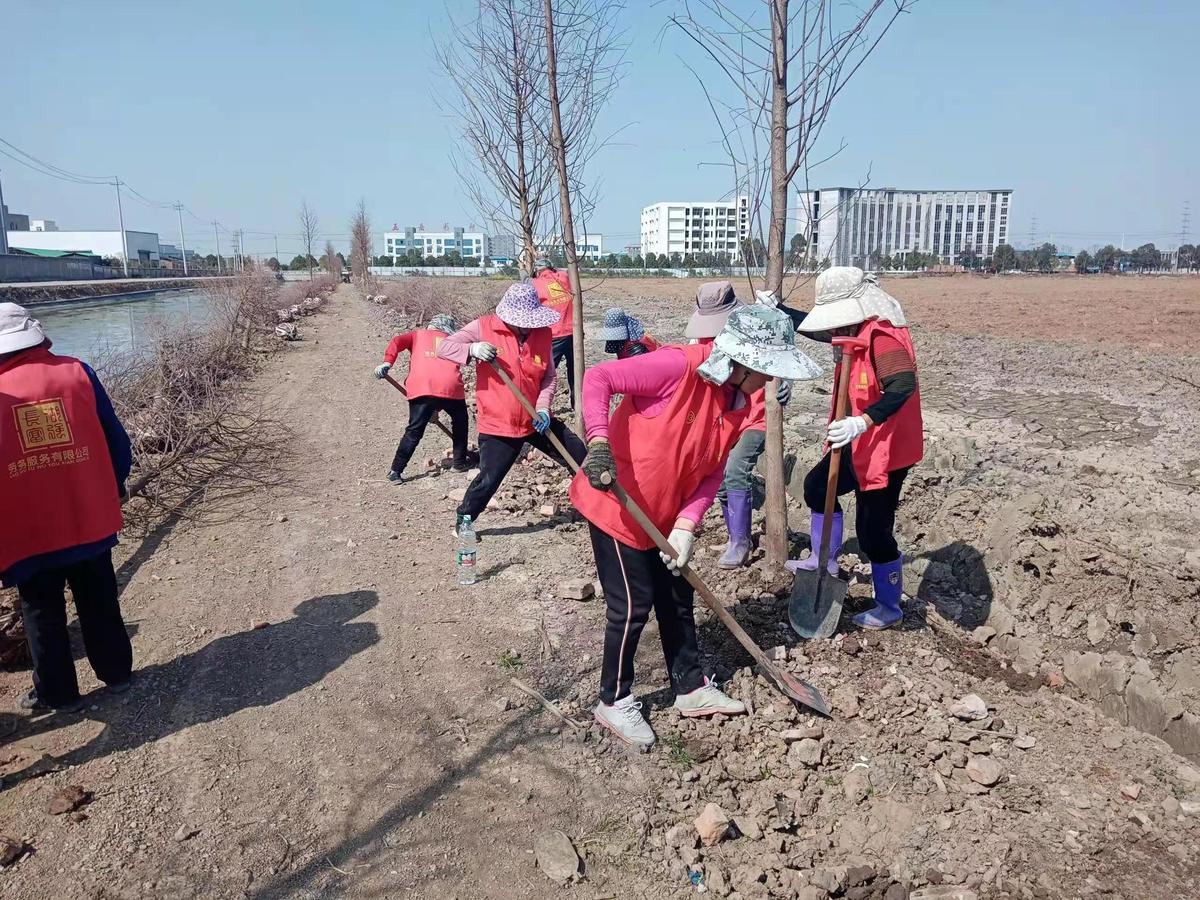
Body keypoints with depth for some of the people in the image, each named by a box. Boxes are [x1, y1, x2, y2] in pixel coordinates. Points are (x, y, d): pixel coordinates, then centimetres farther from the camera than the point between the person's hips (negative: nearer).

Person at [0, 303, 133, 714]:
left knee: (43, 616, 15)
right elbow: (117, 442, -1)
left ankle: (57, 693, 27)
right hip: (90, 521, 1)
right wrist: (113, 488, 16)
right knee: (99, 605, 18)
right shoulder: (77, 372, -5)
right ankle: (116, 673, 31)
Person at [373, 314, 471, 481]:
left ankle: (396, 471, 7)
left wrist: (386, 363, -6)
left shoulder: (418, 334, 24)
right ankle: (460, 462, 29)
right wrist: (438, 408, 30)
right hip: (451, 387, 0)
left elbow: (397, 341, 4)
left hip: (422, 388, 0)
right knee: (460, 422, 25)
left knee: (414, 432, 8)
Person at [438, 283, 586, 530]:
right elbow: (444, 348, -9)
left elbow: (550, 376, 3)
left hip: (535, 420, 4)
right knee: (488, 479, -5)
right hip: (497, 425, -4)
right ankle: (462, 520, 21)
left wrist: (543, 407, -13)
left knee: (581, 459, 11)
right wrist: (472, 349, -28)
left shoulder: (542, 332, -3)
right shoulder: (484, 327, -12)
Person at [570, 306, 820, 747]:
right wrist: (599, 442, -37)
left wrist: (686, 525, -11)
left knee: (677, 599, 17)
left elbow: (712, 471, 1)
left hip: (665, 515, 8)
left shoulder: (739, 401, 0)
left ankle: (691, 688, 36)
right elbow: (598, 378, -26)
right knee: (633, 605, 1)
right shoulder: (678, 366, -25)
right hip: (616, 506, -8)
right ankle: (614, 701, 21)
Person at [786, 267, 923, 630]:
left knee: (873, 530, 0)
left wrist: (862, 422, -47)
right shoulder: (853, 331, 5)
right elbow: (814, 328, 23)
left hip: (885, 449, -10)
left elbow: (903, 386, -37)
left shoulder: (882, 335, -24)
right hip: (859, 443, 10)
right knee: (817, 486, 23)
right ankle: (825, 561, 37)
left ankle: (889, 607, 20)